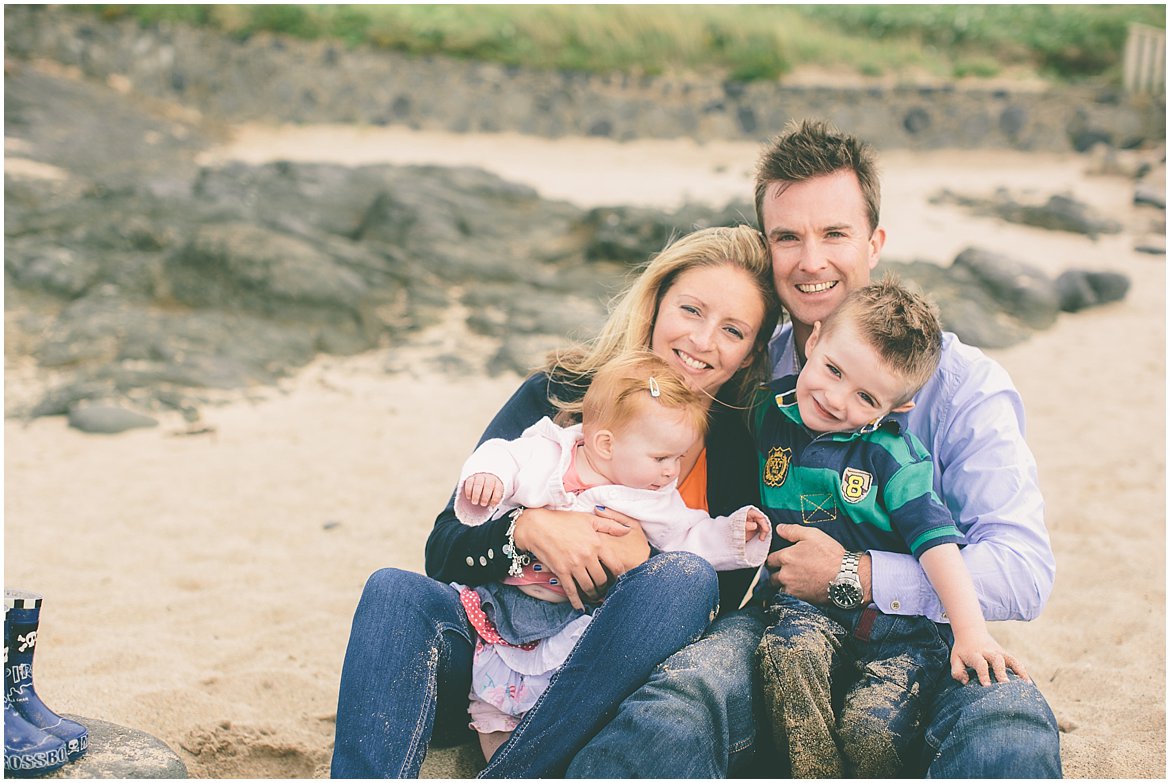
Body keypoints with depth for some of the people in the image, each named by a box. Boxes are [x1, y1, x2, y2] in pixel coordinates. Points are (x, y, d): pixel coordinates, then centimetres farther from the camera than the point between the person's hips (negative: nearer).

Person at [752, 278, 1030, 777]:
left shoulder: (892, 454, -6)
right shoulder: (766, 414, 2)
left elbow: (935, 539, -11)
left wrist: (970, 632, -19)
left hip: (901, 621, -2)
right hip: (805, 607, 2)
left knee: (870, 728, -25)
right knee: (789, 651, -33)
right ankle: (817, 774, -17)